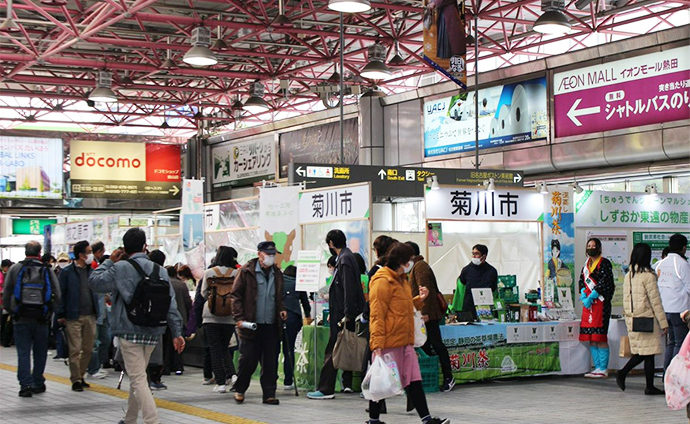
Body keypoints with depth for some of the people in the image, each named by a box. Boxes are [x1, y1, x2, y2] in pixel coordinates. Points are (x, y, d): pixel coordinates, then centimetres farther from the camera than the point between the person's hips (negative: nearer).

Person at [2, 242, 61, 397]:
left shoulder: (14, 269, -2)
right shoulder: (47, 270, -1)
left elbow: (6, 293, 0)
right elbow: (57, 296, -3)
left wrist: (10, 311, 11)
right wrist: (48, 311, 9)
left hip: (21, 319, -1)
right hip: (41, 319, 1)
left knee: (23, 352, 1)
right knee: (40, 352, 13)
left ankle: (26, 384, -7)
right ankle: (38, 383, 17)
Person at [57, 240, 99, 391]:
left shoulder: (91, 271, 11)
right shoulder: (67, 272, -4)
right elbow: (60, 293, -3)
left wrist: (97, 312, 9)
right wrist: (61, 315, -5)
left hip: (90, 316, 5)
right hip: (74, 317, -5)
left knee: (88, 349, 8)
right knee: (75, 349, -3)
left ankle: (80, 376, 21)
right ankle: (76, 380, 4)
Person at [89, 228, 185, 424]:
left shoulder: (120, 268, -8)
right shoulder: (160, 270, 4)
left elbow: (94, 282, 3)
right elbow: (171, 303, 2)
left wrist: (109, 261, 14)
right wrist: (177, 332, 3)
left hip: (129, 332, -5)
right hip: (152, 332, 5)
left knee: (138, 379, -8)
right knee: (137, 376, 21)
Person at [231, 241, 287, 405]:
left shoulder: (277, 273, 13)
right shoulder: (247, 271, -2)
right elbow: (236, 295, -2)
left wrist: (281, 309, 7)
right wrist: (239, 318, -10)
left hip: (271, 325, 4)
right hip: (251, 324, -4)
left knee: (271, 362, 2)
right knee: (248, 360, 0)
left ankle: (269, 394, 9)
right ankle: (240, 390, 21)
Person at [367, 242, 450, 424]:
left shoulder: (402, 280, 18)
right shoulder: (382, 282, -13)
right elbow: (376, 315, -17)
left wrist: (419, 299, 11)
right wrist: (377, 344, -22)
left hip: (405, 341, 9)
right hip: (388, 343, -9)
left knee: (414, 381, 4)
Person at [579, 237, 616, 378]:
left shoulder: (604, 263, -4)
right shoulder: (586, 265, 19)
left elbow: (604, 283, -13)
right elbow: (582, 282, 15)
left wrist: (590, 297, -17)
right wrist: (583, 296, -3)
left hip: (601, 302, -8)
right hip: (588, 303, 8)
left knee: (600, 337, -10)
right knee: (591, 338, 7)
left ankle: (603, 369, -7)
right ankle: (597, 367, 12)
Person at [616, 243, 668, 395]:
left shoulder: (628, 275, 9)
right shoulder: (648, 275, -12)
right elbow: (655, 301, -11)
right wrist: (663, 323, -6)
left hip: (631, 319, 7)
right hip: (646, 319, -7)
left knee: (641, 351, 11)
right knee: (648, 352, -1)